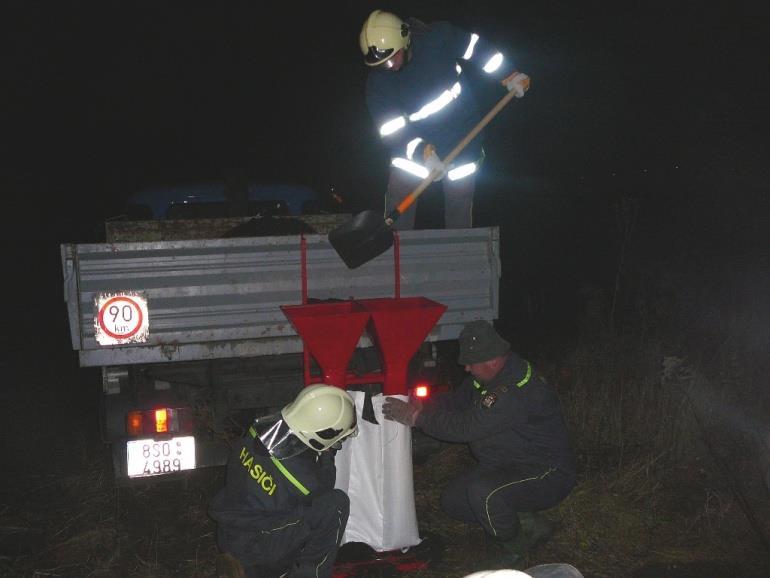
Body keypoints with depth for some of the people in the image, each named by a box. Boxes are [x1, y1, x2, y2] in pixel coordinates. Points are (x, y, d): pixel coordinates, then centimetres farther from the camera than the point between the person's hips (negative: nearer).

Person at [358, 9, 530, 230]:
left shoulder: (439, 38, -18)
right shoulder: (377, 83, -17)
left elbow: (477, 48, -2)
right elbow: (391, 130, -21)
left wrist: (509, 75, 2)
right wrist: (423, 152, -34)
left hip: (462, 143, 0)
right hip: (414, 146, 1)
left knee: (459, 216, 7)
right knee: (396, 218, -4)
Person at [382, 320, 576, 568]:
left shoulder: (519, 390, -32)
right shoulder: (489, 376, -2)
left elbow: (467, 426, -32)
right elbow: (457, 399, 12)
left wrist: (417, 417, -23)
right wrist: (423, 407, -7)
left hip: (546, 474, -10)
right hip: (503, 465, 10)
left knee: (482, 493, -34)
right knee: (452, 501, 4)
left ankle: (512, 547, -4)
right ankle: (528, 524, 12)